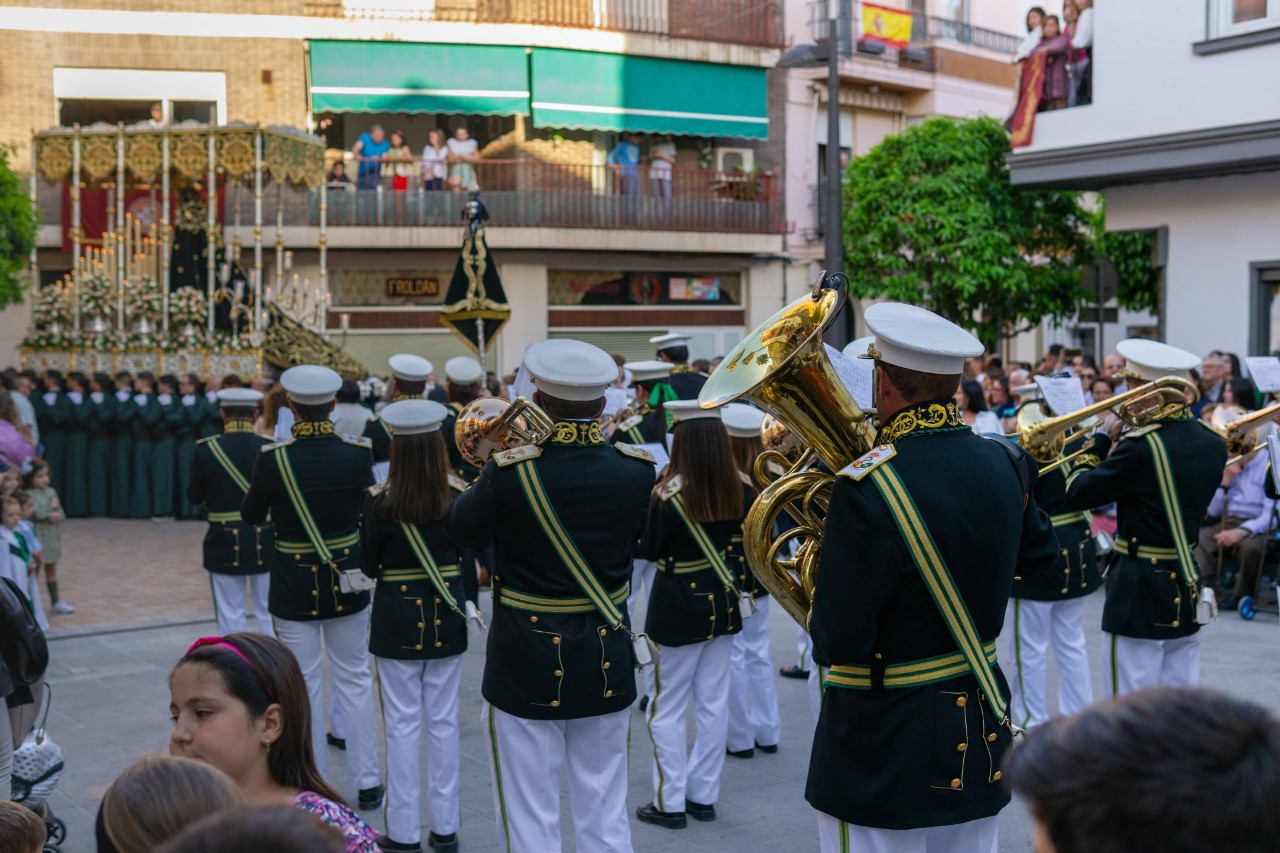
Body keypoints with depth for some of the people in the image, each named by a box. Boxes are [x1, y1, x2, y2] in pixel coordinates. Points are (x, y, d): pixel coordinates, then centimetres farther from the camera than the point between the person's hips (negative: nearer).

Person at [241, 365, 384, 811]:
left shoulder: (273, 458, -16)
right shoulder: (358, 452, -10)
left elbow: (251, 515, -1)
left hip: (294, 586, -2)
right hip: (348, 581, 2)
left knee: (306, 687, 8)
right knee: (354, 679, 15)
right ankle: (368, 782, 22)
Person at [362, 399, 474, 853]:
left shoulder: (380, 501, -14)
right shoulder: (460, 497, -7)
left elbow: (367, 564, -5)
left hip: (397, 620, -2)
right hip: (447, 617, 3)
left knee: (403, 724, 6)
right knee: (444, 722, 12)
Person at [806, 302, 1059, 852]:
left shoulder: (868, 487, -25)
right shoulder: (1005, 464, -3)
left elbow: (836, 644, -22)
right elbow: (1037, 554, 17)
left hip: (885, 752, -6)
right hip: (982, 736, 6)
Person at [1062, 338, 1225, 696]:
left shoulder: (1141, 447, -20)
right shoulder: (1213, 444, 2)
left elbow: (1073, 494, -15)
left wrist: (1100, 439, -3)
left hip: (1139, 596, -7)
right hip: (1188, 590, 7)